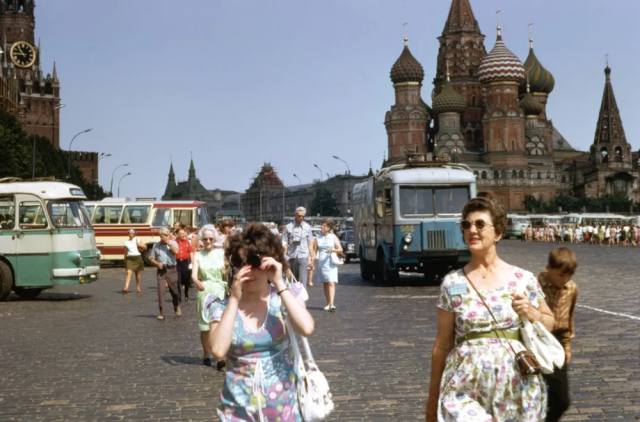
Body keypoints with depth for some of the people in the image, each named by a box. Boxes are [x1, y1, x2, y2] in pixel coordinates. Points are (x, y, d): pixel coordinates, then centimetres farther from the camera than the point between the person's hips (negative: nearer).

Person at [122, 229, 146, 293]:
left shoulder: (137, 240, 6)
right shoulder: (126, 242, 6)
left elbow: (145, 247, 8)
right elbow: (125, 252, 11)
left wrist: (139, 245, -8)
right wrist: (125, 261, 11)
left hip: (137, 257, 1)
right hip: (129, 258, -1)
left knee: (137, 273, 9)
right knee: (128, 272, -17)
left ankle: (138, 287, 24)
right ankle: (126, 288, -26)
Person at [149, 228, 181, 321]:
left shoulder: (173, 243, 5)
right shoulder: (156, 245, 8)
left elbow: (175, 251, -16)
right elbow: (152, 258, 13)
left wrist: (168, 242, -11)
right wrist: (157, 263, -6)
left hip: (171, 270, 0)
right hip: (161, 270, 0)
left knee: (174, 291, 9)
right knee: (161, 291, -11)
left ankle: (177, 308, 36)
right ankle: (162, 313, -8)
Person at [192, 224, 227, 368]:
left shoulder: (221, 253, 4)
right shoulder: (198, 255, 2)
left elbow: (226, 272, 6)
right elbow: (194, 274, -12)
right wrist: (198, 283, -32)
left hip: (219, 290, -1)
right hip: (204, 290, 1)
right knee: (205, 325, 9)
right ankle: (207, 355, 23)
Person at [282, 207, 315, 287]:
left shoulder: (307, 227, 6)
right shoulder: (289, 227, 3)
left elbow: (310, 244, 9)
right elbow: (285, 244, 4)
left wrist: (312, 258, 6)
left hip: (303, 257, -1)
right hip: (292, 257, 1)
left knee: (302, 281, -10)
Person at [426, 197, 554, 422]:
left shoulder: (523, 279, 0)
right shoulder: (453, 283, -1)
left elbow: (549, 322, 13)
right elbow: (442, 344, 2)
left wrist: (531, 313, -9)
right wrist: (433, 397, 5)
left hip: (516, 389, 1)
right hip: (467, 388, -1)